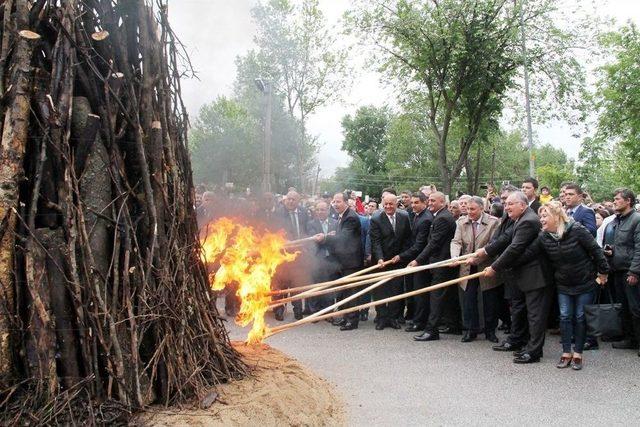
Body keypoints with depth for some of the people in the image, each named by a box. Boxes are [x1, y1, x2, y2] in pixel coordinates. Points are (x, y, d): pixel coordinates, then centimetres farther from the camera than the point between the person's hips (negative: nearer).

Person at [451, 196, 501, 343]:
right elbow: (456, 242, -6)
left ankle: (490, 330, 23)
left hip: (486, 267, -2)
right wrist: (455, 257, -25)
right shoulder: (461, 222, 1)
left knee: (490, 301, 8)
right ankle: (471, 330, 18)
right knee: (469, 299, 6)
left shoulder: (493, 222, -8)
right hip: (468, 268, 2)